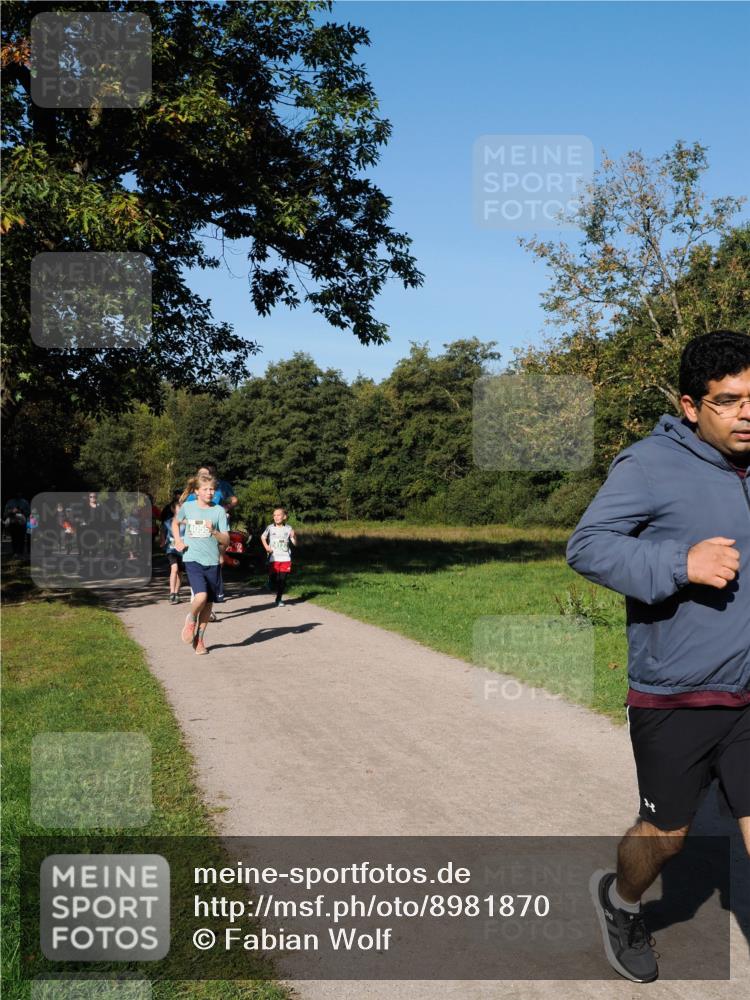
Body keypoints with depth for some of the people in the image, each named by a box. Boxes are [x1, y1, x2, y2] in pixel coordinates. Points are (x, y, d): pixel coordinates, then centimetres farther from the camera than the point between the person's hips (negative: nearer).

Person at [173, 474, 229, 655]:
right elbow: (175, 522, 22)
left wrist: (214, 531, -20)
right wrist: (178, 541, 6)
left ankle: (199, 637, 25)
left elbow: (226, 540, -1)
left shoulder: (219, 511, 0)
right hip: (192, 559, -2)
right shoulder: (187, 507, 2)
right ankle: (191, 619, 10)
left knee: (208, 602, 7)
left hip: (212, 561, 2)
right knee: (201, 596, -21)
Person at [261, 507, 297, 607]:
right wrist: (266, 547, 2)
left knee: (283, 580, 2)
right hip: (273, 559, 0)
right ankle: (277, 592, 27)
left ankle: (279, 599, 18)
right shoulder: (270, 528, 1)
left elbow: (295, 543, 1)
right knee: (273, 580, -5)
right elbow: (263, 537, 17)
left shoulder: (288, 529, 1)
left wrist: (293, 536, -19)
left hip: (285, 559, 0)